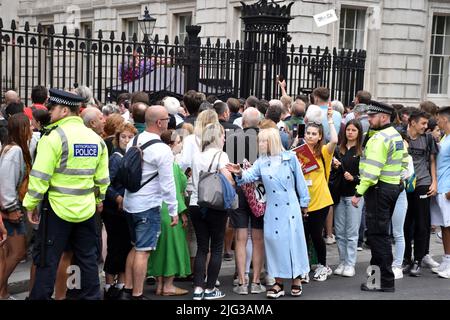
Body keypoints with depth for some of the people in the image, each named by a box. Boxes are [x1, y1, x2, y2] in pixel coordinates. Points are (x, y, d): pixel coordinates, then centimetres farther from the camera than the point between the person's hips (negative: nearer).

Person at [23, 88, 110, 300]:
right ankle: (91, 295, 21)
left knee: (47, 260, 4)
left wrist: (31, 205, -5)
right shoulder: (96, 139, 6)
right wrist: (99, 199, 24)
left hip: (58, 207, -5)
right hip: (86, 209, 6)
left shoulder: (54, 136, -13)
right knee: (87, 258, 14)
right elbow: (102, 178, 10)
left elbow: (40, 176, -15)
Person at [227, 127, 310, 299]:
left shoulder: (290, 158, -2)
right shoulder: (261, 162, 5)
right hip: (273, 210, 2)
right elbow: (250, 176, -10)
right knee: (275, 241, 3)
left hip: (291, 207, -2)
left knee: (293, 240, 3)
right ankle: (279, 282, 13)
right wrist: (240, 174, -32)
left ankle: (296, 279, 17)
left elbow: (300, 181, 3)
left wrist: (304, 203, 6)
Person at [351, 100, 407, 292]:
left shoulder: (379, 138, -17)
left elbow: (371, 170, -23)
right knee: (381, 232, 17)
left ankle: (386, 282, -4)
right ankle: (376, 270, 26)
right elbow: (405, 161, 19)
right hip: (394, 186, 10)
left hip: (379, 188, -10)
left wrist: (359, 193, -21)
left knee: (377, 234, -6)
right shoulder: (396, 135, 15)